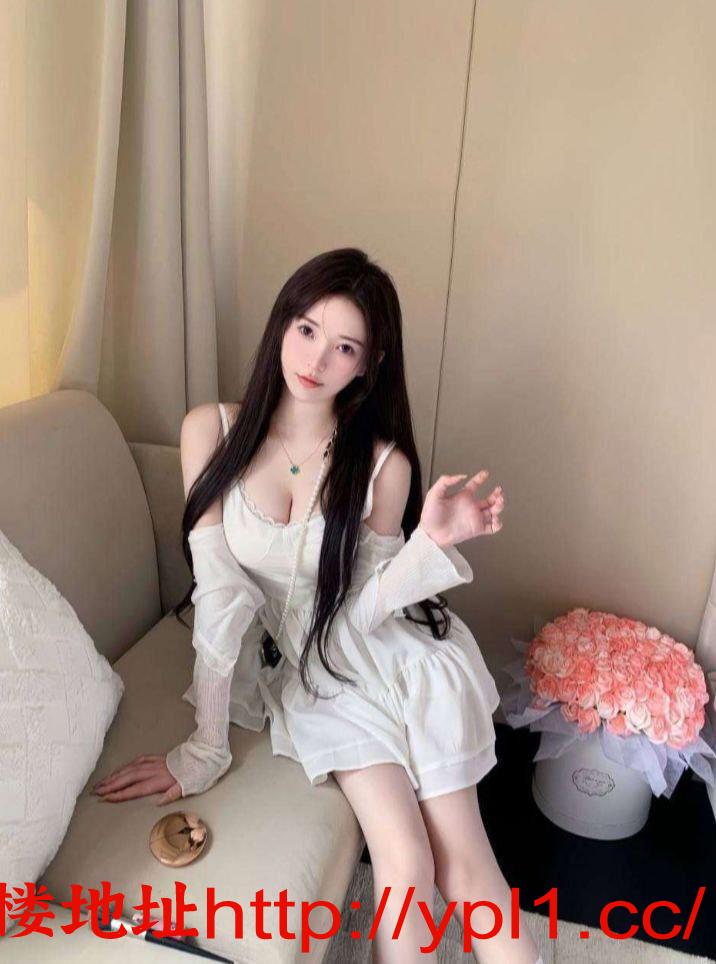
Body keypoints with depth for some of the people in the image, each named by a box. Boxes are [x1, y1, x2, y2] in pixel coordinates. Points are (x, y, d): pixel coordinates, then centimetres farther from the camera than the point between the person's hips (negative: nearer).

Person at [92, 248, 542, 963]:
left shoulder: (384, 465, -11)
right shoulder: (213, 431, -10)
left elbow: (360, 607, -9)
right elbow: (220, 596, -13)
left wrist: (432, 541, -25)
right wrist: (205, 750, -14)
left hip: (399, 655, 0)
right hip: (307, 672, 0)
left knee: (463, 858, -4)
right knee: (405, 859, -13)